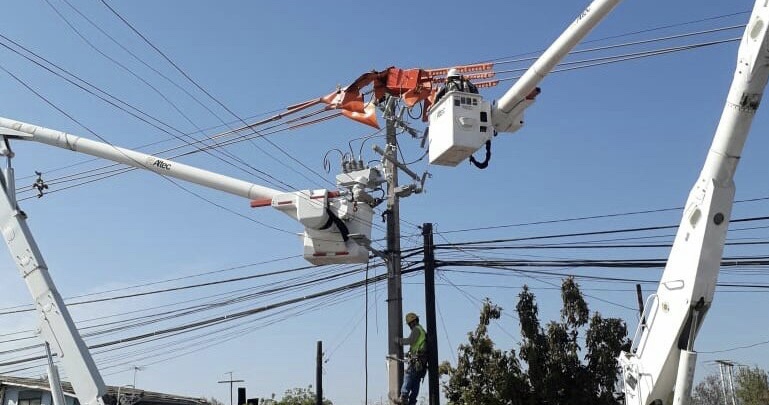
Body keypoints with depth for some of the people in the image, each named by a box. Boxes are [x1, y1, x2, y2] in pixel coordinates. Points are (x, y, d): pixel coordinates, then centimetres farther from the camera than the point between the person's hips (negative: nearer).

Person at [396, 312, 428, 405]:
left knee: (408, 378, -14)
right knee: (416, 382, 5)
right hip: (422, 361, 9)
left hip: (416, 359, -9)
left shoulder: (417, 329, -4)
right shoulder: (423, 331, 26)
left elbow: (410, 340, -18)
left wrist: (399, 340, -5)